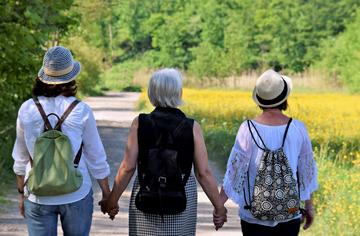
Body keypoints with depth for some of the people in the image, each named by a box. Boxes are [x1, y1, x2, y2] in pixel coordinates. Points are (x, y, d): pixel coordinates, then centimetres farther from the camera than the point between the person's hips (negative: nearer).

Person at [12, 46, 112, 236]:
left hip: (38, 197, 1)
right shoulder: (81, 111, -9)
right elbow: (96, 157, -2)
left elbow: (21, 158, 6)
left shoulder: (26, 110, -4)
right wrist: (107, 193, 10)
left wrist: (22, 193, 18)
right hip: (76, 195, -1)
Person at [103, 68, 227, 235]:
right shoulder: (192, 127, -7)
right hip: (183, 198, 0)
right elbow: (203, 172, -6)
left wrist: (112, 200, 5)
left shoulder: (140, 123, -7)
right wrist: (219, 207, 3)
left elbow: (128, 167, -7)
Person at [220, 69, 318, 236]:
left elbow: (235, 170, -10)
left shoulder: (248, 129, -12)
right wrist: (309, 206, 16)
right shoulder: (298, 128, -6)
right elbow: (307, 170, 4)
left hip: (254, 216, -1)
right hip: (290, 215, 2)